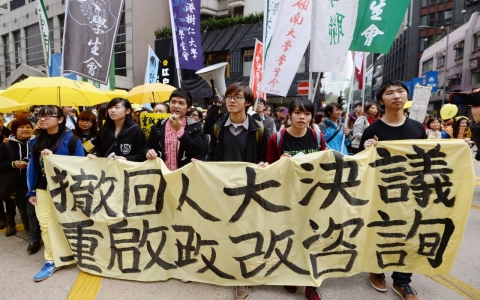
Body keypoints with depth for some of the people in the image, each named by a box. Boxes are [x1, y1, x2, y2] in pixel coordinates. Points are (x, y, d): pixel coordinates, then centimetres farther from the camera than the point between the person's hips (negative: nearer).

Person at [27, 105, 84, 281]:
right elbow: (33, 166, 7)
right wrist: (31, 191, 7)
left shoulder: (71, 140, -12)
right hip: (43, 189, 5)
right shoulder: (37, 141, 5)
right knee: (45, 225, 5)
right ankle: (51, 261, 17)